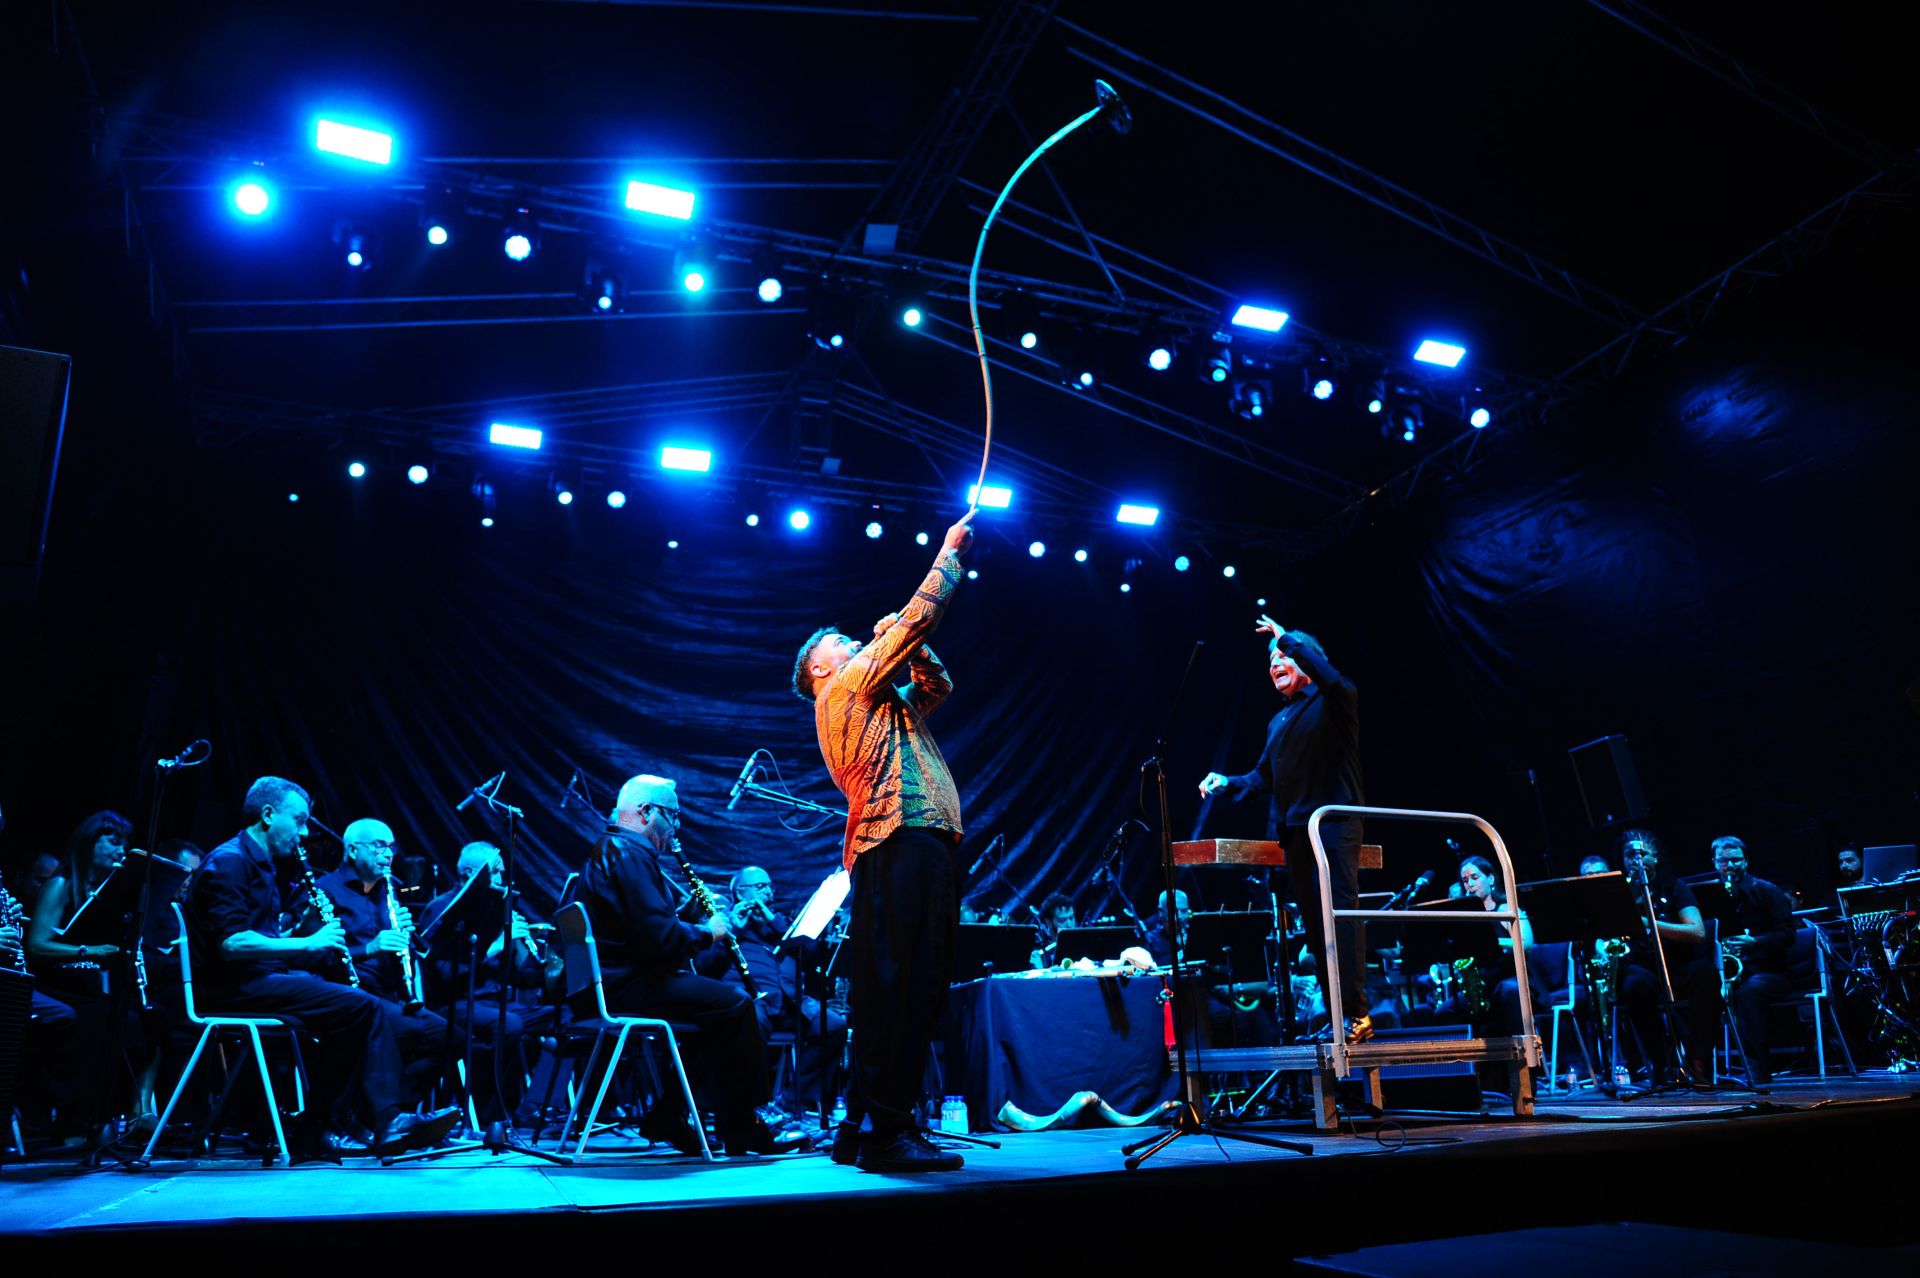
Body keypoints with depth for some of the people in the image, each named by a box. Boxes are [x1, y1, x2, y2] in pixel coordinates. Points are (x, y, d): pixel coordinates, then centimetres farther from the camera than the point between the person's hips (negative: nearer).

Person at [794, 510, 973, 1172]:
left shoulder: (877, 701, 30)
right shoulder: (845, 687, 4)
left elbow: (939, 686, 36)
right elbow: (919, 617, 1)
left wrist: (907, 644, 22)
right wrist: (950, 553, 12)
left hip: (918, 847, 10)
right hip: (905, 843, -10)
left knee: (911, 988, 10)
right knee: (901, 986, -12)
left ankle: (863, 1129, 15)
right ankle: (885, 1131, -9)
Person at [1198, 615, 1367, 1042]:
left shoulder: (1332, 702, 2)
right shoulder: (1279, 723, 23)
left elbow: (1333, 679, -23)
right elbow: (1263, 778, 23)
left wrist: (1289, 640, -17)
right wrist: (1226, 783, 7)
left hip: (1334, 821, -7)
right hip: (1294, 831, 7)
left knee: (1342, 909, -14)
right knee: (1313, 920, 4)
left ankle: (1357, 1011, -15)